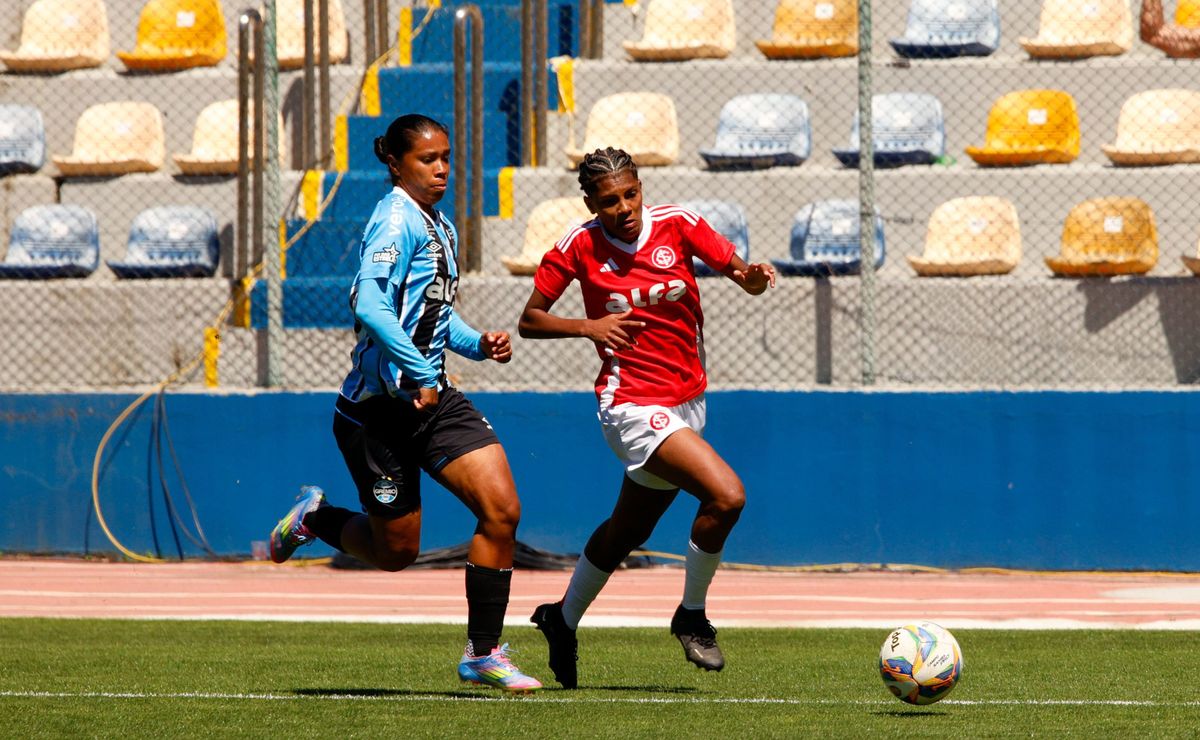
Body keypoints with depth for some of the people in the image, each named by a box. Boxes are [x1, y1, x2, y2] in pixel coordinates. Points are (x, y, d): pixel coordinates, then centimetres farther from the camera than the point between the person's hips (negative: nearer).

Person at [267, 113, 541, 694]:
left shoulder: (440, 228, 13)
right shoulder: (396, 221, -15)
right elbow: (370, 305, -29)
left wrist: (477, 343, 9)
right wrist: (420, 375, -31)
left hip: (434, 399, 8)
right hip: (380, 406, -8)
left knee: (502, 509, -9)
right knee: (395, 552, 3)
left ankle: (483, 652, -1)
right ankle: (316, 517, 34)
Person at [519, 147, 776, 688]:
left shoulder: (676, 224, -4)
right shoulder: (580, 246, -9)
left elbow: (739, 270, -7)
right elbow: (529, 321, -3)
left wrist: (752, 276, -31)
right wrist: (589, 326, -20)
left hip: (686, 401, 5)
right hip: (633, 404, -5)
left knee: (628, 530, 21)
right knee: (726, 495, -24)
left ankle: (563, 620, 43)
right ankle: (691, 618, -4)